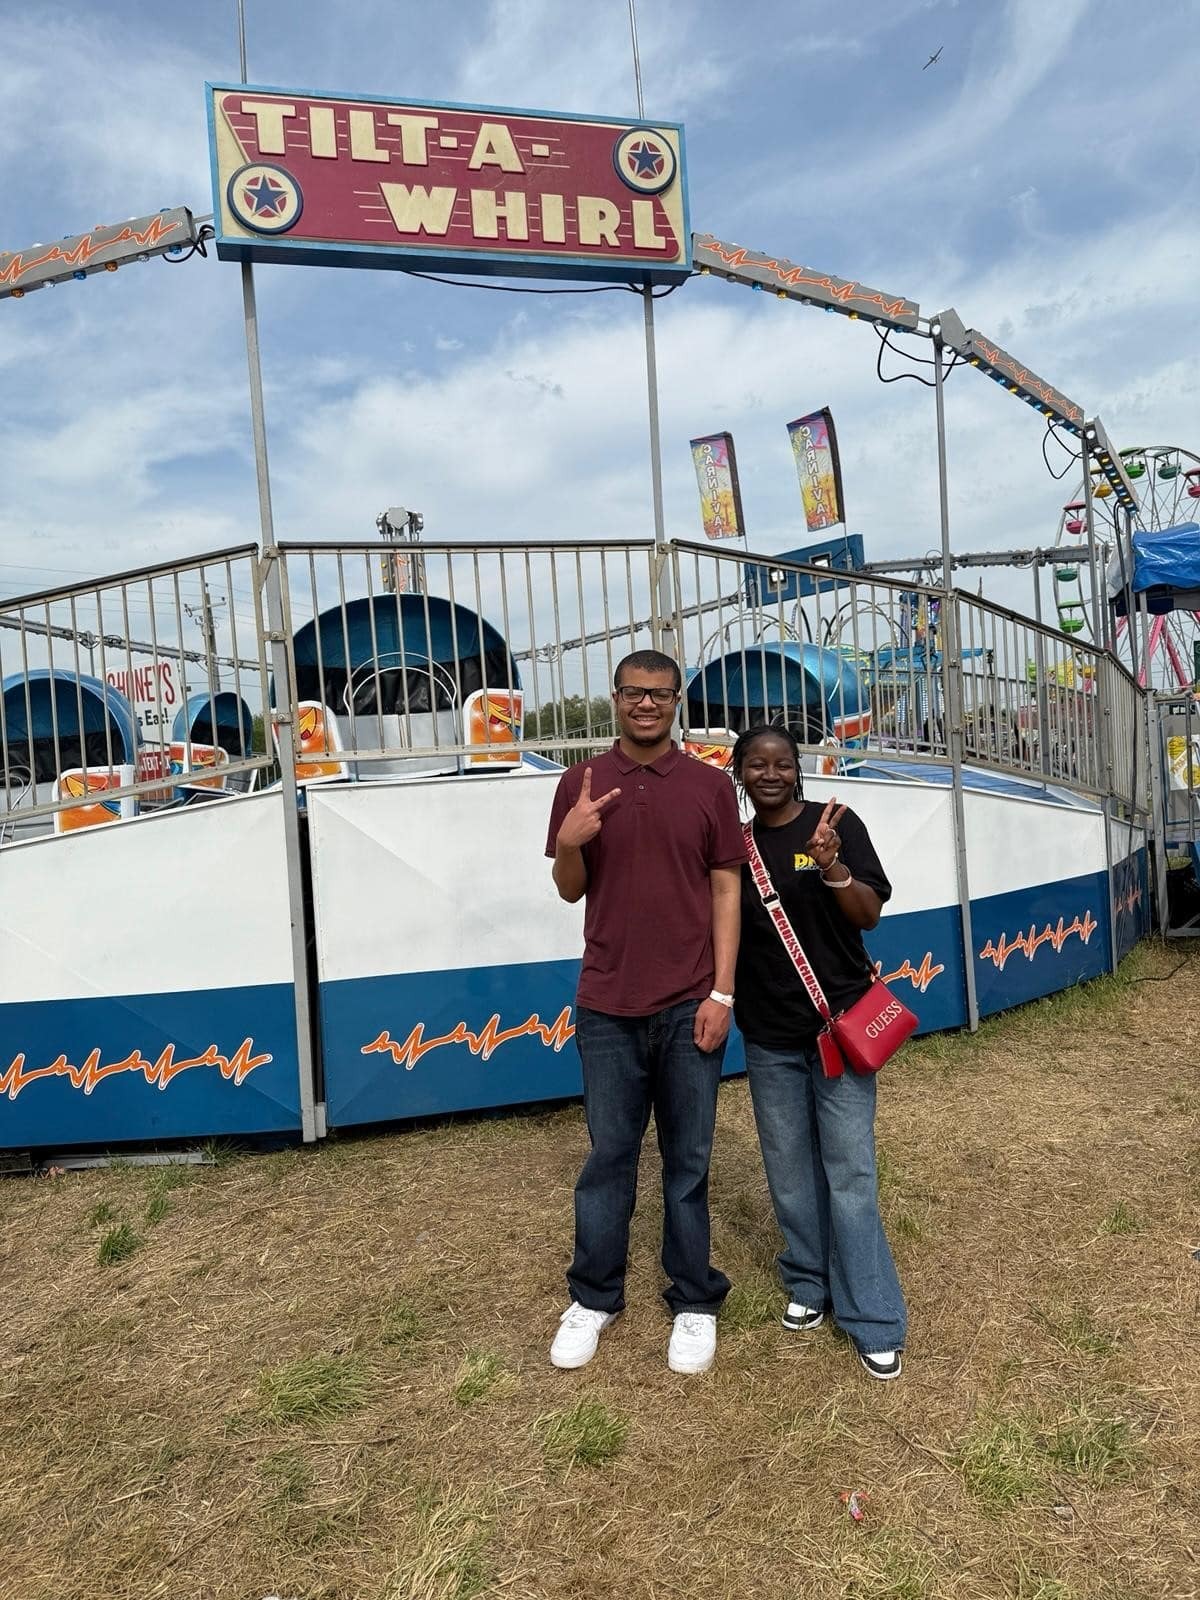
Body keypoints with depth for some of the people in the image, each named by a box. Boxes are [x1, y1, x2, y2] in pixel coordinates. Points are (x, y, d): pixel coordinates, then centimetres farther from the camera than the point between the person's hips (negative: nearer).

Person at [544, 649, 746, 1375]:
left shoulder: (710, 785, 0)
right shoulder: (582, 783, 2)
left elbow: (726, 890, 1)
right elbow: (571, 890, 7)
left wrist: (722, 993, -5)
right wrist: (569, 843, -16)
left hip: (689, 1004, 0)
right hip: (608, 1005, 1)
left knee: (689, 1160, 11)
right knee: (609, 1156, 13)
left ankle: (695, 1304, 29)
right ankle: (593, 1298, 31)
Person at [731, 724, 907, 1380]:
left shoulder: (837, 823, -6)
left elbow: (868, 914, -11)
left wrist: (832, 867, -26)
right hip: (769, 1033, 3)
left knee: (850, 1169, 0)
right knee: (789, 1168, 13)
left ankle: (874, 1322, 13)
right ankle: (809, 1284, 33)